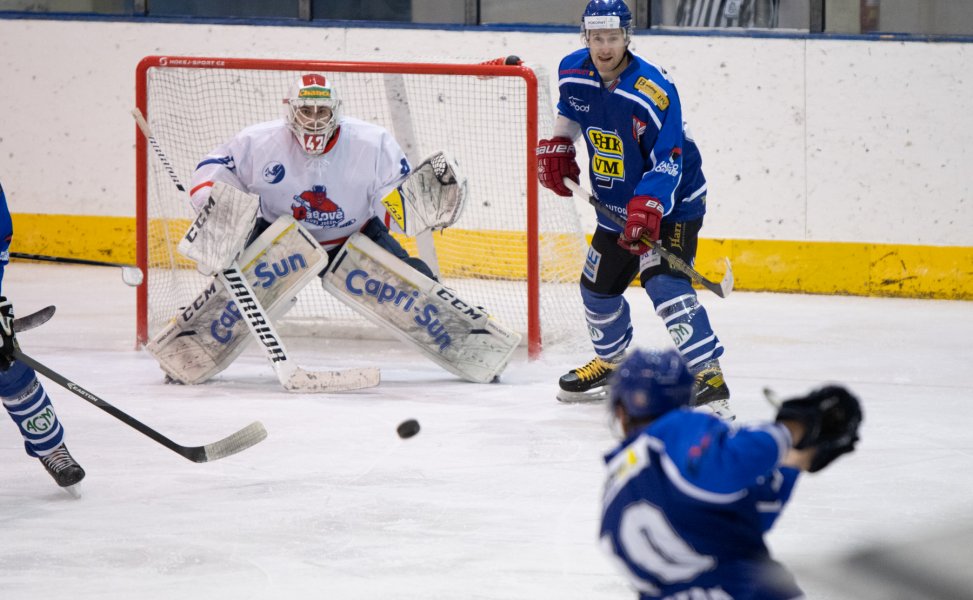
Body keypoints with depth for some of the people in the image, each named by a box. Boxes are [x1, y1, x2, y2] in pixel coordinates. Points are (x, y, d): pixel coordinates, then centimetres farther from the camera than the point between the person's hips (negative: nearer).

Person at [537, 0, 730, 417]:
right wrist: (556, 147, 6)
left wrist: (648, 209, -40)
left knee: (663, 282, -26)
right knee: (597, 287, 17)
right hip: (617, 205, 8)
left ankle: (709, 377, -29)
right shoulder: (574, 72, -7)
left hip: (672, 202, -8)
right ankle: (611, 362, 44)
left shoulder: (654, 91, -28)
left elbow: (667, 163, -28)